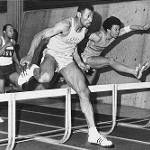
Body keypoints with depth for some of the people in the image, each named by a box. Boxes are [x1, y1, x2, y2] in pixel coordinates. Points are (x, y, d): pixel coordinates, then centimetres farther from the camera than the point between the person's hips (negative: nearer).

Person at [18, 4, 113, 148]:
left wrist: (78, 61, 13)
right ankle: (33, 70, -2)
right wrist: (30, 55, -30)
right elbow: (40, 35, -22)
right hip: (52, 55, -6)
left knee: (84, 93, -6)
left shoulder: (84, 29, 1)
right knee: (45, 78, -43)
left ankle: (93, 134, -1)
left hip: (67, 60, 6)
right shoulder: (65, 25, -22)